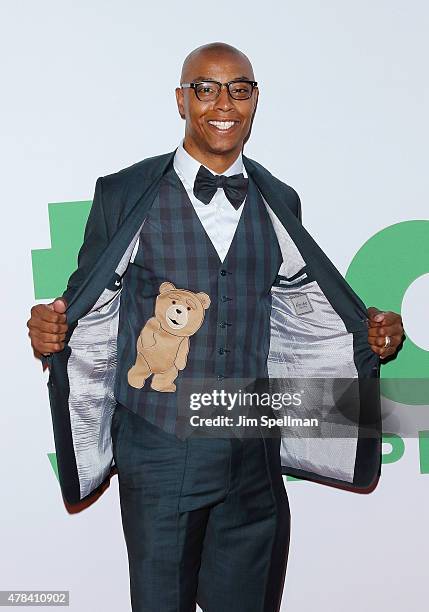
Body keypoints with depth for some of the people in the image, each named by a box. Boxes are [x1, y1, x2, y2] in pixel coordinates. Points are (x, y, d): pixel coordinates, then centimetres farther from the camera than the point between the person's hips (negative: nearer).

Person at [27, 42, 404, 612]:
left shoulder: (280, 203, 6)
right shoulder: (124, 195, -4)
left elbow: (302, 299, 15)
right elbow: (90, 301, -1)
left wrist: (371, 333, 1)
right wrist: (52, 331, -21)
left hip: (254, 454, 3)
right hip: (159, 452, -3)